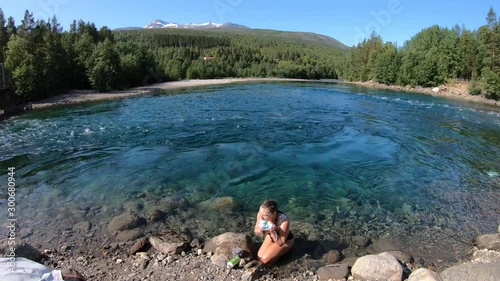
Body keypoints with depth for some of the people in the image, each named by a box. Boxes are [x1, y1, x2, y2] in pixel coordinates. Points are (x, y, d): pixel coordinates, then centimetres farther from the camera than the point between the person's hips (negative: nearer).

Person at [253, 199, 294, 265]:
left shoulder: (284, 221, -40)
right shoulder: (261, 214, -27)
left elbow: (280, 243, -26)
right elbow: (256, 233, -11)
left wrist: (273, 232, -43)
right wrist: (260, 229, -35)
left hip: (286, 241, -4)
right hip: (271, 236, 5)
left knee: (265, 259, -16)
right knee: (259, 257, -6)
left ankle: (282, 252, 9)